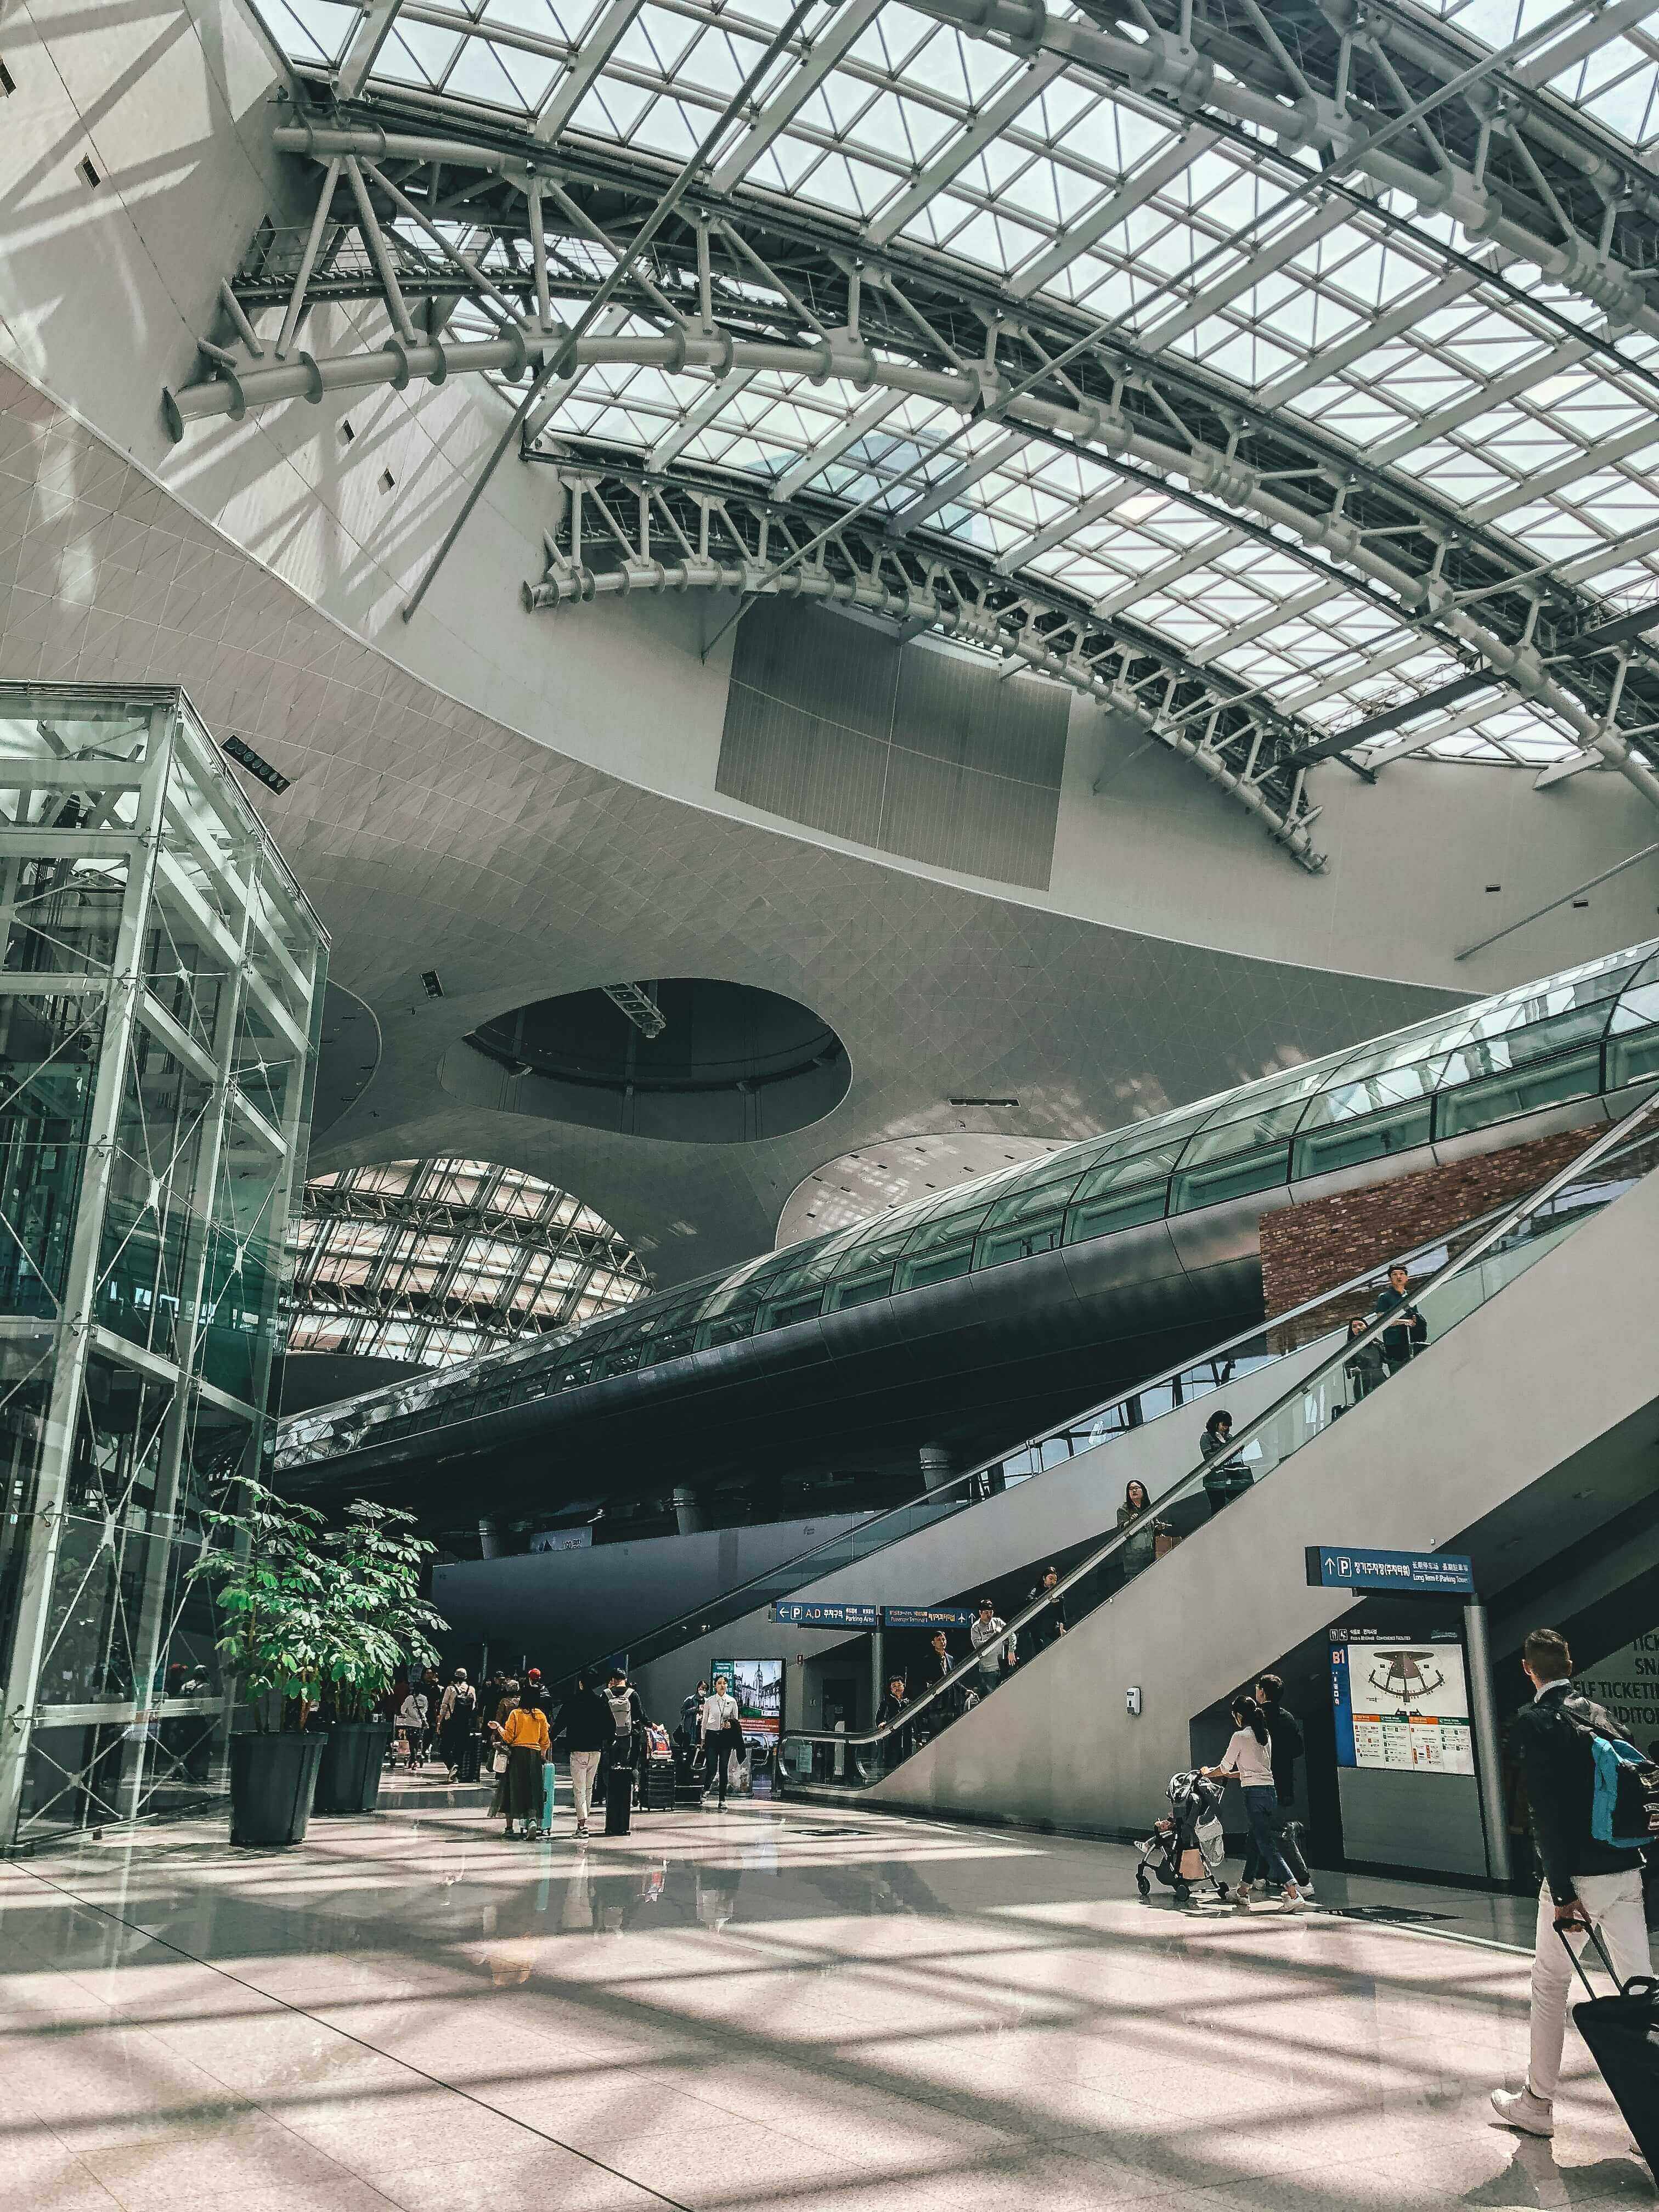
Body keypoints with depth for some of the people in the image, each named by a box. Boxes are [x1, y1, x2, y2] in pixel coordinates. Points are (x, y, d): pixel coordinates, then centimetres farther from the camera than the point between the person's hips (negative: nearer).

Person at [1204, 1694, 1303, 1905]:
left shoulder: (1240, 1736, -8)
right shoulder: (1264, 1735, 14)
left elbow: (1225, 1767, 1)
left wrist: (1208, 1773, 20)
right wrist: (1232, 1775, 33)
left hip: (1254, 1793, -8)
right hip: (1271, 1791, 8)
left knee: (1267, 1846, -7)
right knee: (1255, 1842, 16)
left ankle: (1293, 1892, -17)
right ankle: (1243, 1890, 24)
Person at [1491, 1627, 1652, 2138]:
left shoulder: (1532, 1721, -11)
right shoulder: (1600, 1713, 9)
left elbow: (1546, 1811, -16)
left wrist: (1561, 1891, -14)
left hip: (1578, 1875, -6)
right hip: (1628, 1869, 6)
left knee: (1550, 1984, 8)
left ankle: (1536, 2103, 17)